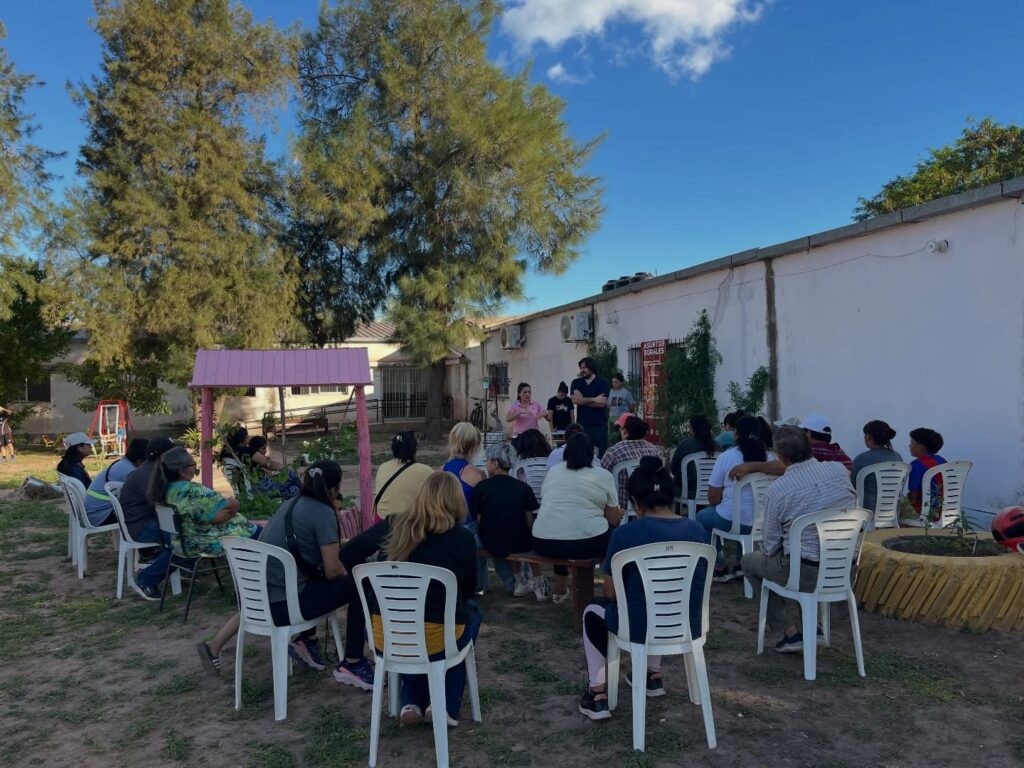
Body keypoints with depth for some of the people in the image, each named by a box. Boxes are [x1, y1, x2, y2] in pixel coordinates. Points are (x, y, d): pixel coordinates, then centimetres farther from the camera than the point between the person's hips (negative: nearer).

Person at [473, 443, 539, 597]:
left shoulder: (481, 488, -8)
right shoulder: (523, 488, -6)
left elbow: (479, 520, -5)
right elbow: (530, 522, -5)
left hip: (491, 544, 0)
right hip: (520, 544, 0)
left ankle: (513, 583, 33)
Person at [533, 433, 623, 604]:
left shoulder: (552, 470, 13)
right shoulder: (603, 475, 4)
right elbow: (614, 519, 5)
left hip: (543, 544, 4)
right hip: (586, 544, -4)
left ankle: (559, 592, 43)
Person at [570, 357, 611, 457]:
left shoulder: (602, 383, 0)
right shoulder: (576, 383, 9)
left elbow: (602, 403, -11)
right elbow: (575, 400, -8)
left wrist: (583, 400, -4)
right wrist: (594, 400, -11)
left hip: (599, 425, -2)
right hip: (582, 425, 2)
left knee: (601, 453, -2)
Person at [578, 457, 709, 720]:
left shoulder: (625, 534, -18)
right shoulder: (698, 530, -4)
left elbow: (610, 593, -9)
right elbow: (696, 585, 10)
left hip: (641, 628, -4)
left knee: (593, 611, 27)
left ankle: (598, 695, 24)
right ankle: (653, 676, 45)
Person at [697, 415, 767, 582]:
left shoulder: (726, 456, -9)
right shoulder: (769, 458, -1)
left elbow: (713, 496, -5)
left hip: (732, 520, -4)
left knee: (702, 517, 25)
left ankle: (720, 568, 25)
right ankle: (740, 564, 35)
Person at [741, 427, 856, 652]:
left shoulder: (776, 490, -18)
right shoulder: (840, 470, -5)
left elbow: (770, 546, -8)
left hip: (806, 574, -5)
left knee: (750, 561, 21)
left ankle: (790, 631, 17)